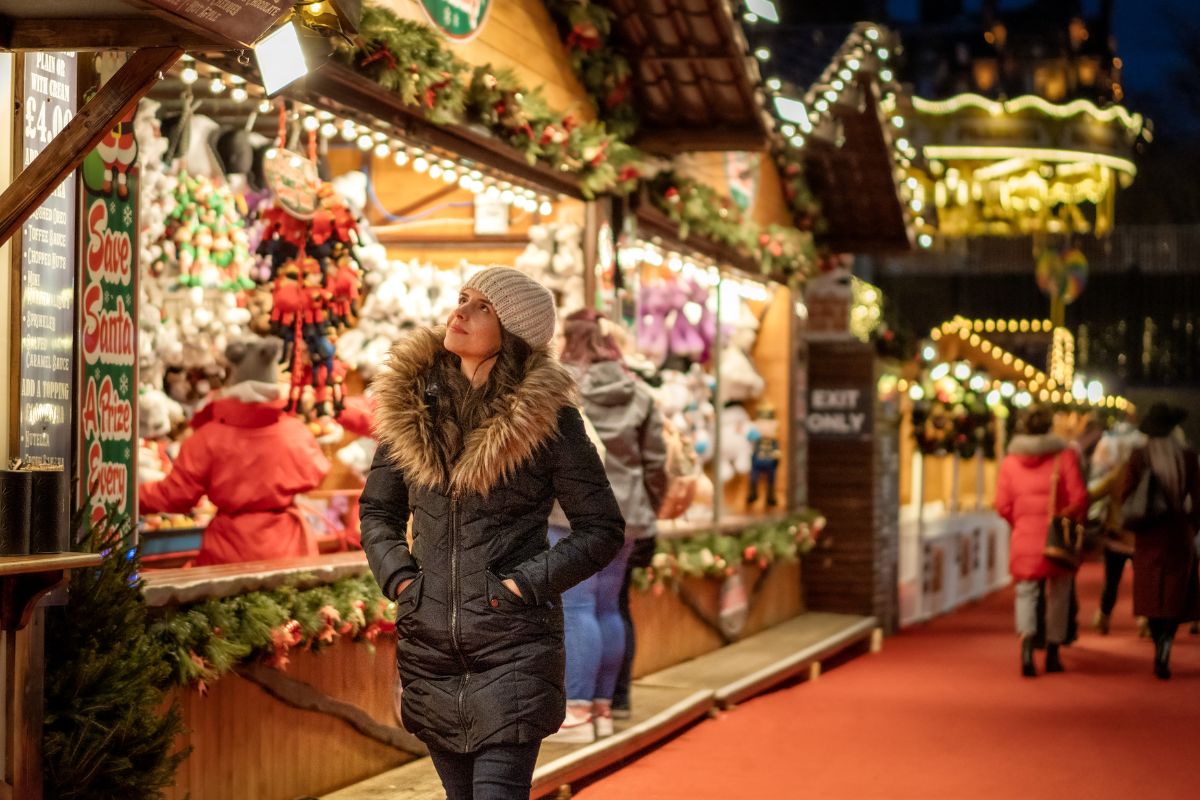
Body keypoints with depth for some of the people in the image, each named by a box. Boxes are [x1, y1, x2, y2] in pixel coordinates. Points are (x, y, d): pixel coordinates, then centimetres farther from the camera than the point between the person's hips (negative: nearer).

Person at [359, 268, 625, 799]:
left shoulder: (545, 416, -6)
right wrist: (397, 577, -1)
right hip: (429, 645, 4)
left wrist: (524, 583, -11)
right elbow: (376, 510, 16)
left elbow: (603, 530, -1)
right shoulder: (412, 402, 5)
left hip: (514, 646, -4)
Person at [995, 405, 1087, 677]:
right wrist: (1074, 521, 9)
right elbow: (1078, 498, -9)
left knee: (1026, 591, 6)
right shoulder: (1065, 456, -4)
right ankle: (1052, 653, 17)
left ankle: (1027, 637, -21)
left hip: (1024, 536, 1)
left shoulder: (1009, 461, 2)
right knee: (1058, 594, 11)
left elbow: (1003, 506, 0)